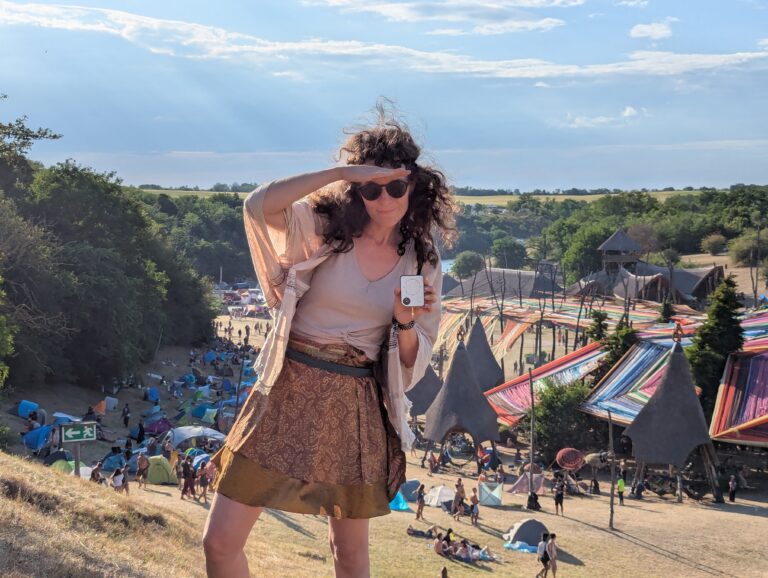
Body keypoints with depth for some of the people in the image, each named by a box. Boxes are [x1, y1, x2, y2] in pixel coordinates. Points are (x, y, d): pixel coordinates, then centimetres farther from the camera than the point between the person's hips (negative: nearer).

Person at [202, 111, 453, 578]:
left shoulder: (421, 261, 3)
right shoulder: (324, 228, -3)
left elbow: (413, 362, 6)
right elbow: (259, 205, -24)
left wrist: (405, 323, -15)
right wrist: (342, 172, -24)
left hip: (355, 408, 2)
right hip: (289, 393, -1)